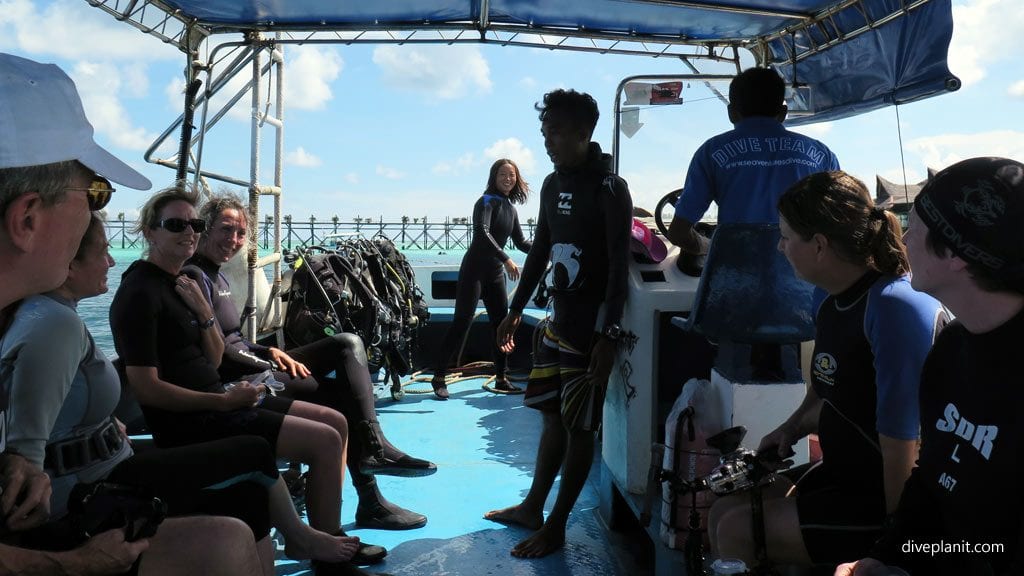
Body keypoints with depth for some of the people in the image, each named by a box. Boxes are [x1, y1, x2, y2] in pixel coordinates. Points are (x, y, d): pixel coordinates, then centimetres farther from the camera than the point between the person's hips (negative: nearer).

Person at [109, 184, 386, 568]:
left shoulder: (182, 282, 13)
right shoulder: (141, 292, -15)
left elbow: (213, 361, 12)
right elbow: (146, 389, -20)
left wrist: (203, 313, -5)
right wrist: (223, 402, -19)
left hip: (215, 399, 10)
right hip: (188, 421, -10)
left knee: (336, 422, 8)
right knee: (326, 441, -16)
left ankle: (328, 534, 15)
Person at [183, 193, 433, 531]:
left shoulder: (215, 275, 19)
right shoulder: (194, 276, -13)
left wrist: (270, 352, 2)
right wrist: (274, 367, -13)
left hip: (252, 370, 10)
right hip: (234, 385, -10)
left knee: (348, 344, -3)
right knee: (343, 395, -14)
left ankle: (373, 446, -19)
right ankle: (370, 503, -5)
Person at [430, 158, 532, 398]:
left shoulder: (511, 209, 12)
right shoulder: (487, 201, -10)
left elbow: (521, 242, 21)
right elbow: (482, 232, -27)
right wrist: (506, 259, -33)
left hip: (495, 273, 8)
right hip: (475, 270, -8)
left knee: (502, 323, 8)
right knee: (462, 322, -8)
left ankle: (501, 378, 18)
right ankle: (438, 377, -1)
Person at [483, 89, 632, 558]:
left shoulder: (609, 189, -13)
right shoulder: (553, 185, 9)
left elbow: (619, 266, -17)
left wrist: (609, 335, -21)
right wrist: (515, 310, 18)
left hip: (591, 327, -7)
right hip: (558, 318, 7)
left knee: (579, 426, 3)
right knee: (552, 415, 17)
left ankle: (555, 527, 14)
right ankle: (532, 508, 30)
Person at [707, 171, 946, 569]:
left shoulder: (896, 309, -27)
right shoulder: (828, 296, 3)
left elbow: (903, 436, -25)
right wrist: (792, 428, 4)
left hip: (885, 497, -9)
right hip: (842, 473, 9)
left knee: (737, 532, -14)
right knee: (722, 513, 7)